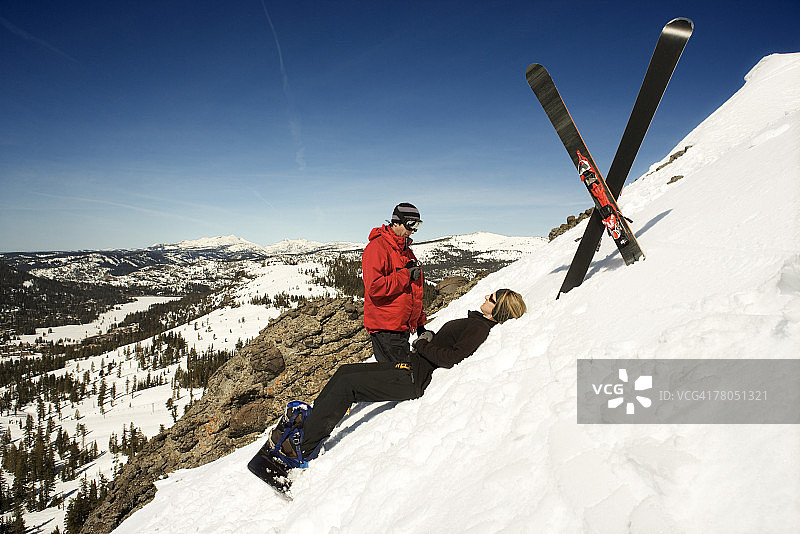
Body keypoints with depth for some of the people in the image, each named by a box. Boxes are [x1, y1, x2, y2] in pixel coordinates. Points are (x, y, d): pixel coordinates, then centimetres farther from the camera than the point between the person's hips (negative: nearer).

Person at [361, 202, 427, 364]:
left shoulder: (407, 251, 18)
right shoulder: (377, 247, -11)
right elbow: (375, 287, -23)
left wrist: (420, 324, 21)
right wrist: (407, 275, -16)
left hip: (403, 328, 9)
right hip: (385, 330, -9)